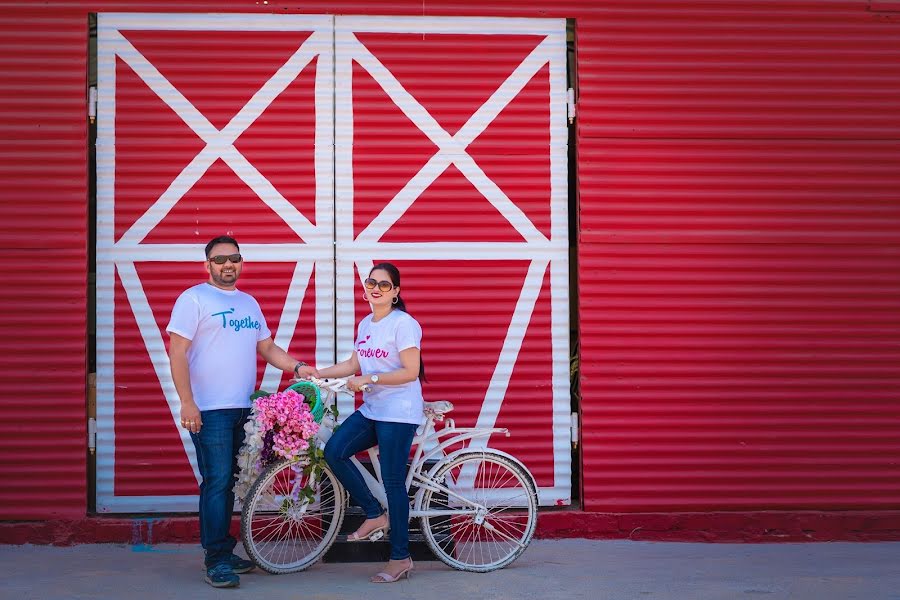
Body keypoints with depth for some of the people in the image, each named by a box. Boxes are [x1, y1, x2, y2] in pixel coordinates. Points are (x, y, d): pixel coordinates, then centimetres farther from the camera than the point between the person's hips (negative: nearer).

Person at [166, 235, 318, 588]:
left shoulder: (249, 302, 17)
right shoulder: (194, 299, -4)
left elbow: (267, 347, 23)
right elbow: (177, 352, -10)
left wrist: (297, 367, 6)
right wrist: (187, 403, -17)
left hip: (244, 409, 6)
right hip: (210, 410, -6)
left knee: (228, 482, 12)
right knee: (217, 483, -7)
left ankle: (222, 551, 20)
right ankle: (216, 561, -1)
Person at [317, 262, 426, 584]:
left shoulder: (403, 323, -12)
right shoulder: (366, 324, 13)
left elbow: (410, 372, -16)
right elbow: (354, 363, 19)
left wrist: (368, 379, -20)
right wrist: (317, 373, 10)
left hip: (398, 413, -8)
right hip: (371, 410, 8)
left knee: (393, 482, -5)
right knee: (334, 451, -9)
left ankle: (400, 559, 6)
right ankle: (376, 515, 8)